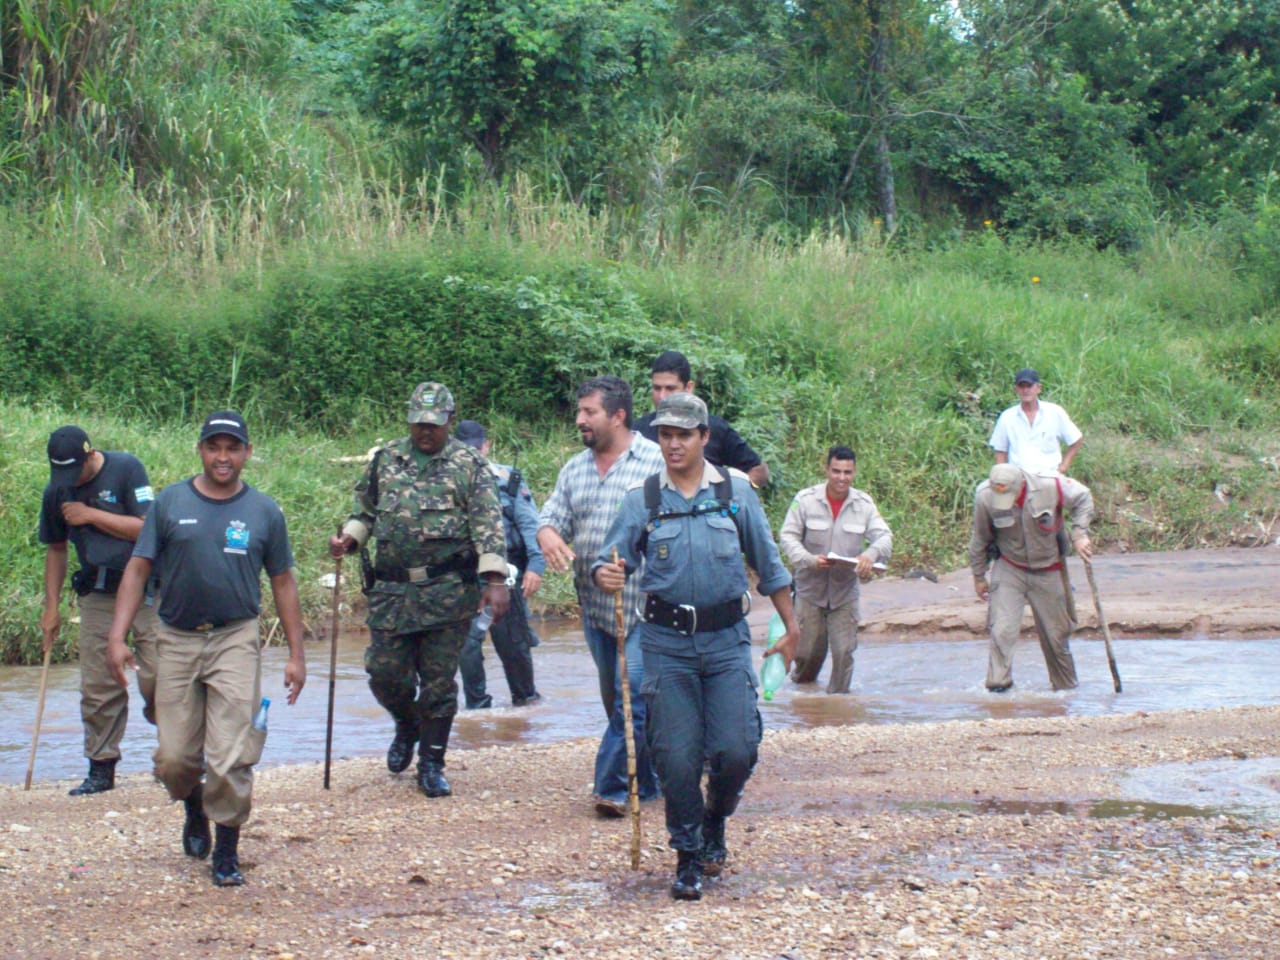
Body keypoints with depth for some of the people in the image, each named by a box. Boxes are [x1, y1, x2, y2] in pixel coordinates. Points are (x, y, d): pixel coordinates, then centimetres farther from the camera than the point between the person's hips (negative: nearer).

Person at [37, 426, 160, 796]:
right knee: (97, 686, 3)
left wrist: (90, 515, -15)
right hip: (97, 595, 4)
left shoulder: (126, 469, -9)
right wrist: (51, 607, 12)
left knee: (156, 676, -10)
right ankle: (101, 767, 12)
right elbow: (56, 549, 16)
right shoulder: (57, 491, 5)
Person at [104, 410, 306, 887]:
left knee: (230, 756, -8)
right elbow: (138, 569, 4)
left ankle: (227, 849, 6)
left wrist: (296, 655, 8)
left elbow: (283, 583, 11)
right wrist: (117, 637, -6)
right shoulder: (170, 503, 3)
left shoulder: (264, 511, 5)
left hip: (236, 639, -1)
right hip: (176, 640, 1)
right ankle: (194, 810, 36)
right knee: (174, 758, 4)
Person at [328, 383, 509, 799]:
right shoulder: (385, 460, 11)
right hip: (392, 590, 3)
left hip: (449, 592, -3)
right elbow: (365, 510, 21)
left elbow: (488, 525, -6)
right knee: (385, 673, 2)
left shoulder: (470, 465, 0)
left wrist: (495, 580, -16)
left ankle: (431, 764, 14)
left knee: (439, 681, 1)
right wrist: (348, 538, 0)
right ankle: (407, 727, 33)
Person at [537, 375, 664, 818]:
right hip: (594, 604, 7)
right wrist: (547, 534, -14)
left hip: (644, 604, -7)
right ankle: (646, 784, 25)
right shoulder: (574, 469, 13)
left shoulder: (657, 461, -6)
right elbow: (552, 515, 10)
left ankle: (613, 787, -7)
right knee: (615, 699, 13)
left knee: (633, 695, -12)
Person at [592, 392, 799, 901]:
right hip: (667, 644, 0)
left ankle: (715, 822, 24)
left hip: (726, 639, 0)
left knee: (736, 750, -7)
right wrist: (607, 575, -25)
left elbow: (768, 563, 13)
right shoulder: (641, 499, 3)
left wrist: (791, 627, 17)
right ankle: (688, 856, 16)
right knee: (676, 757, -1)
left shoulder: (736, 491, 5)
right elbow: (610, 560, -1)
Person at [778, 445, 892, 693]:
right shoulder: (806, 499, -8)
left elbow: (884, 536, -5)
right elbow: (787, 536, -7)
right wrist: (810, 560, -25)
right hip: (810, 589, -1)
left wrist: (870, 554, -29)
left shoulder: (864, 504, -1)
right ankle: (801, 684, 39)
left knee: (844, 651, -3)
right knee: (808, 650, 8)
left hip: (845, 591, 1)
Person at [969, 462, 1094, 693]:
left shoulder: (1050, 487, -23)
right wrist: (978, 576, 7)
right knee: (1002, 630, -17)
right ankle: (998, 683, -6)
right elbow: (980, 540, -3)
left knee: (1055, 633, 9)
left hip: (1048, 572, 0)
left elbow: (1083, 498, -1)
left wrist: (1079, 535, -11)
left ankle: (1066, 687, 27)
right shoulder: (985, 497, -20)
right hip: (1009, 570, 0)